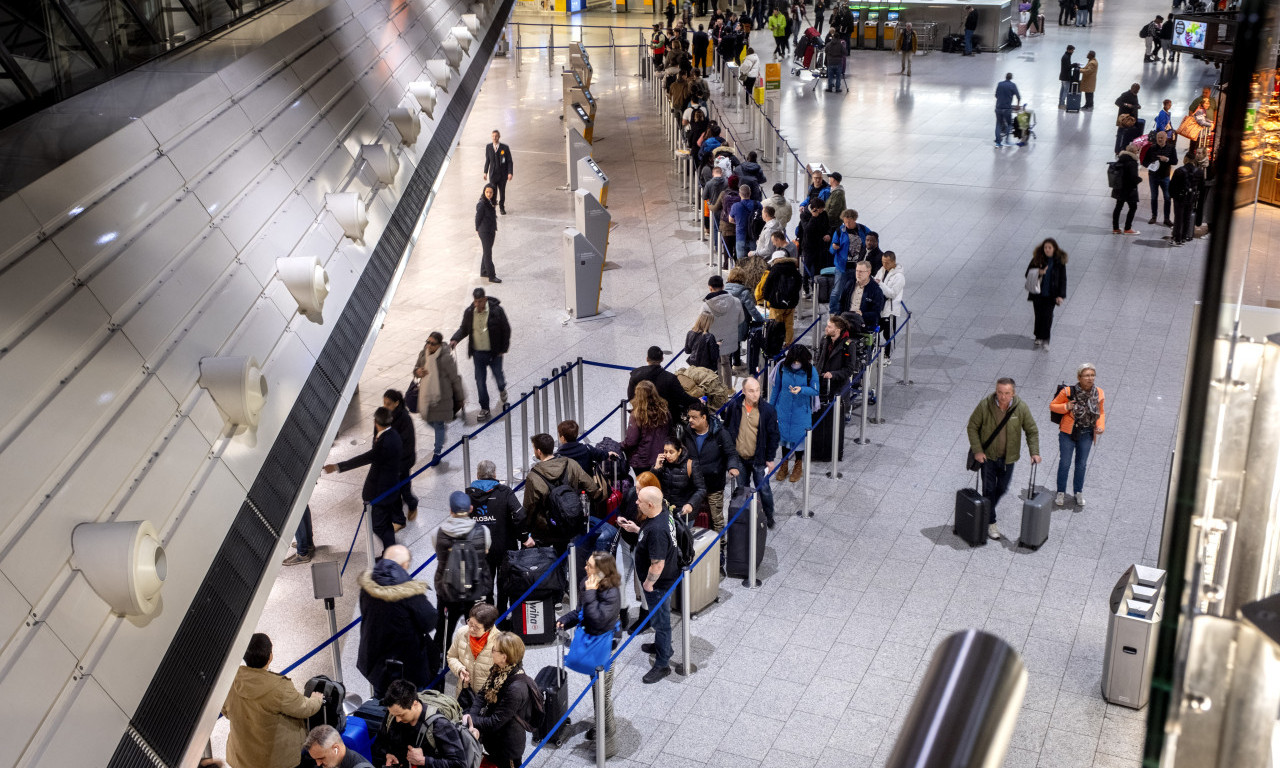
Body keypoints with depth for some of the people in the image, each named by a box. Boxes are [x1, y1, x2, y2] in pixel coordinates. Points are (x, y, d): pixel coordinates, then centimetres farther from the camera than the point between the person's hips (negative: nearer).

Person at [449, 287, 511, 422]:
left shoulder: (496, 310, -14)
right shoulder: (469, 312, -5)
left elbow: (506, 329, -5)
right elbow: (464, 329, 10)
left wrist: (503, 349, -5)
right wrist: (455, 339, -8)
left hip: (494, 353, -2)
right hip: (478, 353, 2)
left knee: (498, 378, 10)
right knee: (480, 382, 6)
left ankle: (502, 390, 46)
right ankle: (484, 408, 20)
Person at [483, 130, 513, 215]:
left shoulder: (505, 148, -10)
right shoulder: (488, 147, -3)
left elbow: (510, 161, -6)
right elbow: (487, 160, 8)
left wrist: (510, 173, -15)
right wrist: (485, 172, 10)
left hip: (503, 174, 0)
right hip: (492, 174, 0)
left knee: (502, 191, 13)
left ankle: (502, 207, 34)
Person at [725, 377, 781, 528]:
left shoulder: (767, 409, -12)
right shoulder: (734, 406, -6)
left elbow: (773, 435, -6)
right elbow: (727, 429, 7)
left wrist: (770, 459, -6)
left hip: (758, 459, -3)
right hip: (739, 458, 3)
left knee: (764, 490, 4)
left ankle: (768, 517, 25)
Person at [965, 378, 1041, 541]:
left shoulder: (1021, 408, -14)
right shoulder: (985, 406, -19)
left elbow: (1032, 431, -3)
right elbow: (972, 427, -9)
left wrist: (1034, 452, -14)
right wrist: (977, 450, -15)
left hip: (1008, 457, 3)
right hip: (987, 456, -3)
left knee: (1002, 488, 17)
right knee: (989, 489, 0)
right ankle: (990, 523, 13)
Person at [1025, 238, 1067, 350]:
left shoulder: (1059, 261, -6)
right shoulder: (1037, 259, -4)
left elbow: (1063, 279, -3)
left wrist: (1060, 295, -9)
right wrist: (1038, 273, -20)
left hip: (1051, 295, -2)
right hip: (1038, 294, 2)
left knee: (1048, 316, -7)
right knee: (1039, 315, 9)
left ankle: (1045, 340, 0)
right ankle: (1039, 337, 26)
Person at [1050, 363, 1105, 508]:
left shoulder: (1099, 393, -10)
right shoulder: (1068, 392, -20)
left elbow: (1101, 413, 6)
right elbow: (1053, 405, -7)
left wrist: (1101, 427, -10)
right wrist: (1066, 407, -26)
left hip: (1086, 435, 3)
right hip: (1068, 433, -3)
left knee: (1081, 464, 17)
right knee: (1065, 463, 8)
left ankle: (1078, 492, 38)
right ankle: (1061, 492, 29)